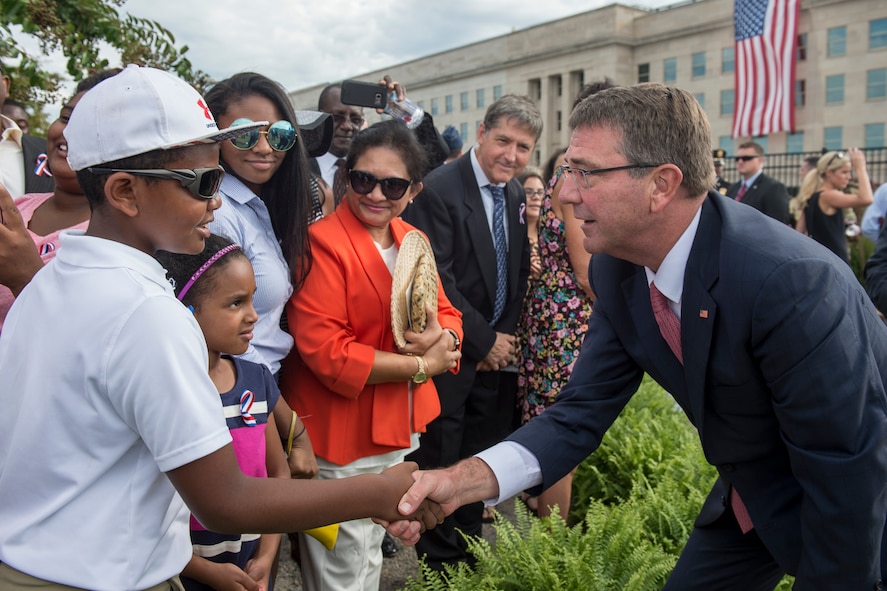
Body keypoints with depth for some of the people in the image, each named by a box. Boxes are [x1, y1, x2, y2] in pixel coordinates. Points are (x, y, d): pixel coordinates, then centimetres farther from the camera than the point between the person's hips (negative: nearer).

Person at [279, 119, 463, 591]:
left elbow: (448, 314, 9)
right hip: (339, 438, -7)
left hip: (396, 429, 7)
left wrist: (441, 335, -15)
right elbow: (325, 354, -23)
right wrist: (421, 366, -18)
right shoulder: (322, 243, -18)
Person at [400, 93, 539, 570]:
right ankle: (441, 558, 26)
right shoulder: (439, 189, -15)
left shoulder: (517, 195, 7)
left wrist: (503, 337, 2)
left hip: (497, 349, 6)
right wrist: (483, 341, -12)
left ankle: (470, 546, 32)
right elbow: (436, 281, -19)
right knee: (441, 460, 6)